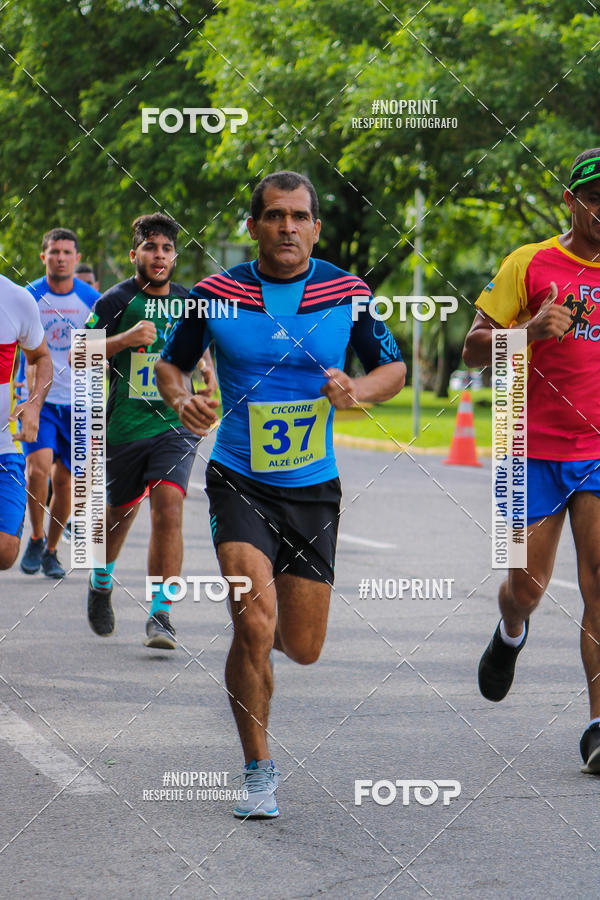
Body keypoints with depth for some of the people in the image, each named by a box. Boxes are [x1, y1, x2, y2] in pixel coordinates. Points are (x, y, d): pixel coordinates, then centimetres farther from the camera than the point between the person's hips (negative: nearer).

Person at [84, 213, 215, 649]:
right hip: (124, 428, -1)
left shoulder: (187, 302, 7)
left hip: (176, 425, 1)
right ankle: (102, 580, 46)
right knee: (119, 513, 14)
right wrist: (125, 339, -22)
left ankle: (161, 615, -17)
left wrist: (208, 369, 7)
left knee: (168, 509, -18)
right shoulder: (116, 301, -4)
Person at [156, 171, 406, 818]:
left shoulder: (348, 293, -2)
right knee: (255, 626, -20)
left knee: (302, 648, 6)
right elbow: (170, 364, 9)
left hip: (313, 487, 2)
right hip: (239, 482, -2)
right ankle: (258, 769, -3)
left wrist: (356, 390, -14)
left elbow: (393, 368, 7)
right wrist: (181, 400, -14)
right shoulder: (215, 296, -5)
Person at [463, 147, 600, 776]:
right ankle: (511, 634, 43)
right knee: (528, 586, 6)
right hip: (536, 448, 0)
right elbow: (473, 349, 1)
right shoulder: (530, 264, 0)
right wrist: (530, 331, -16)